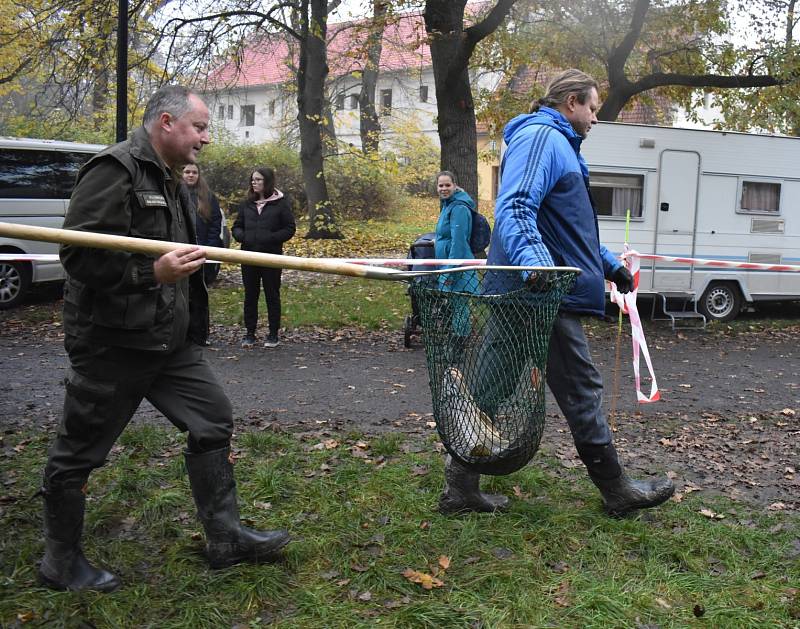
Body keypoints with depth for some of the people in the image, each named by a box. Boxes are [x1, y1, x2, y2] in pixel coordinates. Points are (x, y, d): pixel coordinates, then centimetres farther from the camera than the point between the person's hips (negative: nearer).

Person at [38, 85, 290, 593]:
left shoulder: (170, 181, 15)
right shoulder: (115, 170, -15)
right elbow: (80, 255, -23)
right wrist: (153, 271, -28)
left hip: (171, 341, 9)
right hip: (112, 343, -9)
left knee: (214, 420, 7)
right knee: (80, 453, 5)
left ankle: (225, 537, 18)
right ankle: (61, 562, 22)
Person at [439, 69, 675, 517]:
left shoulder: (559, 144, 26)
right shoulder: (542, 137, -9)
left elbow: (573, 230, 35)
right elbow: (515, 208, -25)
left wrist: (610, 265, 35)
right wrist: (533, 263, -39)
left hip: (528, 293, 11)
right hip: (546, 294, -11)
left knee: (494, 388, 9)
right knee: (582, 389, 1)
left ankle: (462, 487, 15)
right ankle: (617, 490, 14)